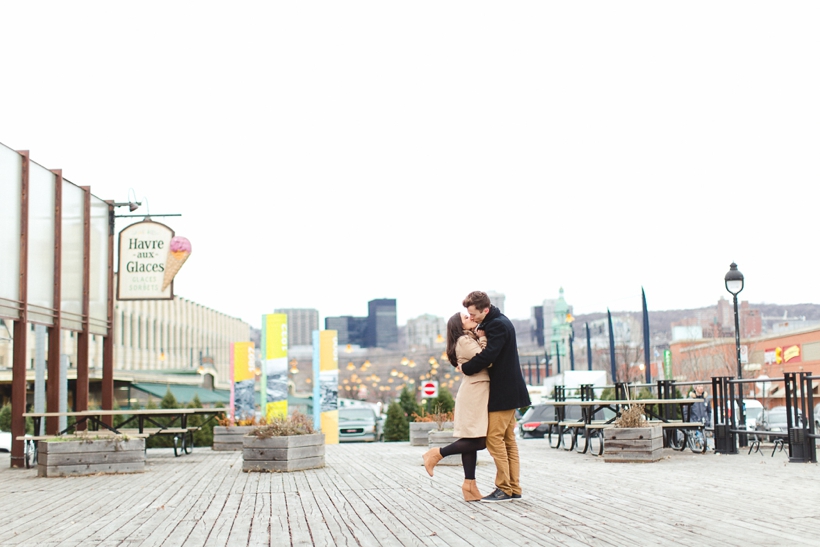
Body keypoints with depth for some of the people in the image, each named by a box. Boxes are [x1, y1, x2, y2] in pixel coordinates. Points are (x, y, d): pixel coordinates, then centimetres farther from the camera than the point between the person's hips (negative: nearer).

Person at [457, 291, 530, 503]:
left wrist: (465, 368, -12)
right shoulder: (493, 323, 14)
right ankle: (514, 488, 14)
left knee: (494, 439, -8)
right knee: (508, 440, 11)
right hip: (507, 390, 10)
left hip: (503, 392, -10)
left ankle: (504, 489, -5)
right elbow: (487, 352, 15)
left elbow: (487, 356, -26)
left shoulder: (498, 325, -18)